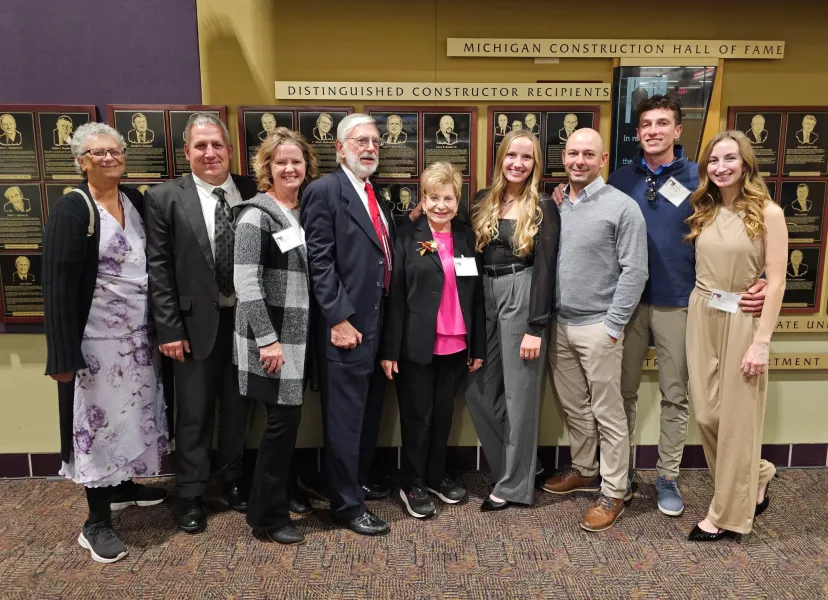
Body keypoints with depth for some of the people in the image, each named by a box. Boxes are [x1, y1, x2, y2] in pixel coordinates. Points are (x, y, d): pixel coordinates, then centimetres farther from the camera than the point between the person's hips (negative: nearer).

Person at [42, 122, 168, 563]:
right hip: (98, 338, -6)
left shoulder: (135, 201, 5)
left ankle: (124, 486, 39)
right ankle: (96, 523, 17)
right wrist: (64, 354, -18)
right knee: (99, 420, 4)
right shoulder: (71, 209, -12)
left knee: (132, 413, 17)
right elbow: (58, 285, -15)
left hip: (139, 334, 6)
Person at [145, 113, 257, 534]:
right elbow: (159, 268, -5)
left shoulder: (253, 193, 1)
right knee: (194, 414, 9)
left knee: (238, 408, 16)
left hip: (246, 318, 2)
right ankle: (191, 496, 27)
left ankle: (232, 480, 36)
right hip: (196, 322, -2)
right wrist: (170, 328, -9)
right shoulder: (165, 197, -4)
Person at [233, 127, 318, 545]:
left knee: (287, 417, 15)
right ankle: (267, 517, 13)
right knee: (283, 420, -2)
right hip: (272, 336, -7)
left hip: (298, 334, 7)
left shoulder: (305, 211, 10)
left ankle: (284, 492, 32)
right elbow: (245, 281, -18)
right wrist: (267, 339, -22)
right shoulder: (257, 215, -11)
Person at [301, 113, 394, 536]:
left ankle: (361, 481, 37)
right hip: (347, 325, -8)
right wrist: (339, 320, -19)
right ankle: (346, 503, 16)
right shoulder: (324, 191, -10)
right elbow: (319, 262, -16)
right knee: (345, 417, 2)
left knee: (369, 412, 19)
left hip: (379, 323, 8)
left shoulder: (376, 195, 16)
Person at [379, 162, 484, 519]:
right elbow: (394, 296, -7)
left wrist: (478, 346, 6)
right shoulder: (408, 238, -4)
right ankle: (412, 484, 22)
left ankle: (437, 475, 32)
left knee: (444, 412, 15)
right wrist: (389, 349, -11)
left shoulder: (467, 238, 5)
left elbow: (477, 295, 7)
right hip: (417, 344, -3)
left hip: (455, 344, 4)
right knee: (417, 414, 7)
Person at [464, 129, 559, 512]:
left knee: (518, 393, 3)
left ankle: (514, 484, 17)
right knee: (477, 389, 9)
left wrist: (535, 327, -14)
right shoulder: (483, 201, 9)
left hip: (521, 297, -5)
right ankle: (506, 465, 29)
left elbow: (545, 268, -10)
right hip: (483, 297, 6)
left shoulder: (542, 208, -5)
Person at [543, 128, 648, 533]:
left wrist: (612, 326, -13)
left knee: (607, 413, 4)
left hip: (597, 327, -5)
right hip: (559, 324, 5)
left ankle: (613, 493, 17)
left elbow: (634, 272, -10)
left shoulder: (621, 206, -8)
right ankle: (584, 471, 36)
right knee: (574, 407, 18)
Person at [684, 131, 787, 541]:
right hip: (701, 316, 5)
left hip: (742, 320, -5)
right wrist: (699, 310, -1)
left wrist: (761, 341, -15)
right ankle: (754, 480, 35)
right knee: (706, 414, 9)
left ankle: (728, 513, 20)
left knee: (736, 418, 5)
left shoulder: (768, 213, -8)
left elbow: (776, 281, -11)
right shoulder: (702, 211, 7)